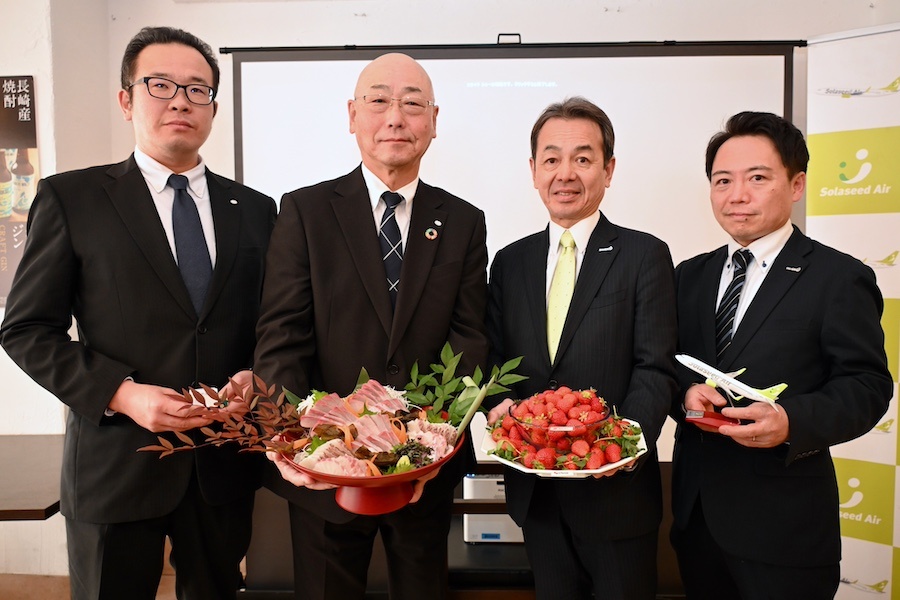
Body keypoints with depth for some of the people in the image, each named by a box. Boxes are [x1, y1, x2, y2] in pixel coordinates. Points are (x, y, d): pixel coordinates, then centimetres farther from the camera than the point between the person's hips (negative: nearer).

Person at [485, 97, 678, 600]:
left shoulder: (645, 256, -5)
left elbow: (656, 368, -10)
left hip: (617, 489, -3)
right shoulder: (509, 263, 6)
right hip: (535, 493, 4)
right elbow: (495, 362, 8)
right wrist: (500, 405, -12)